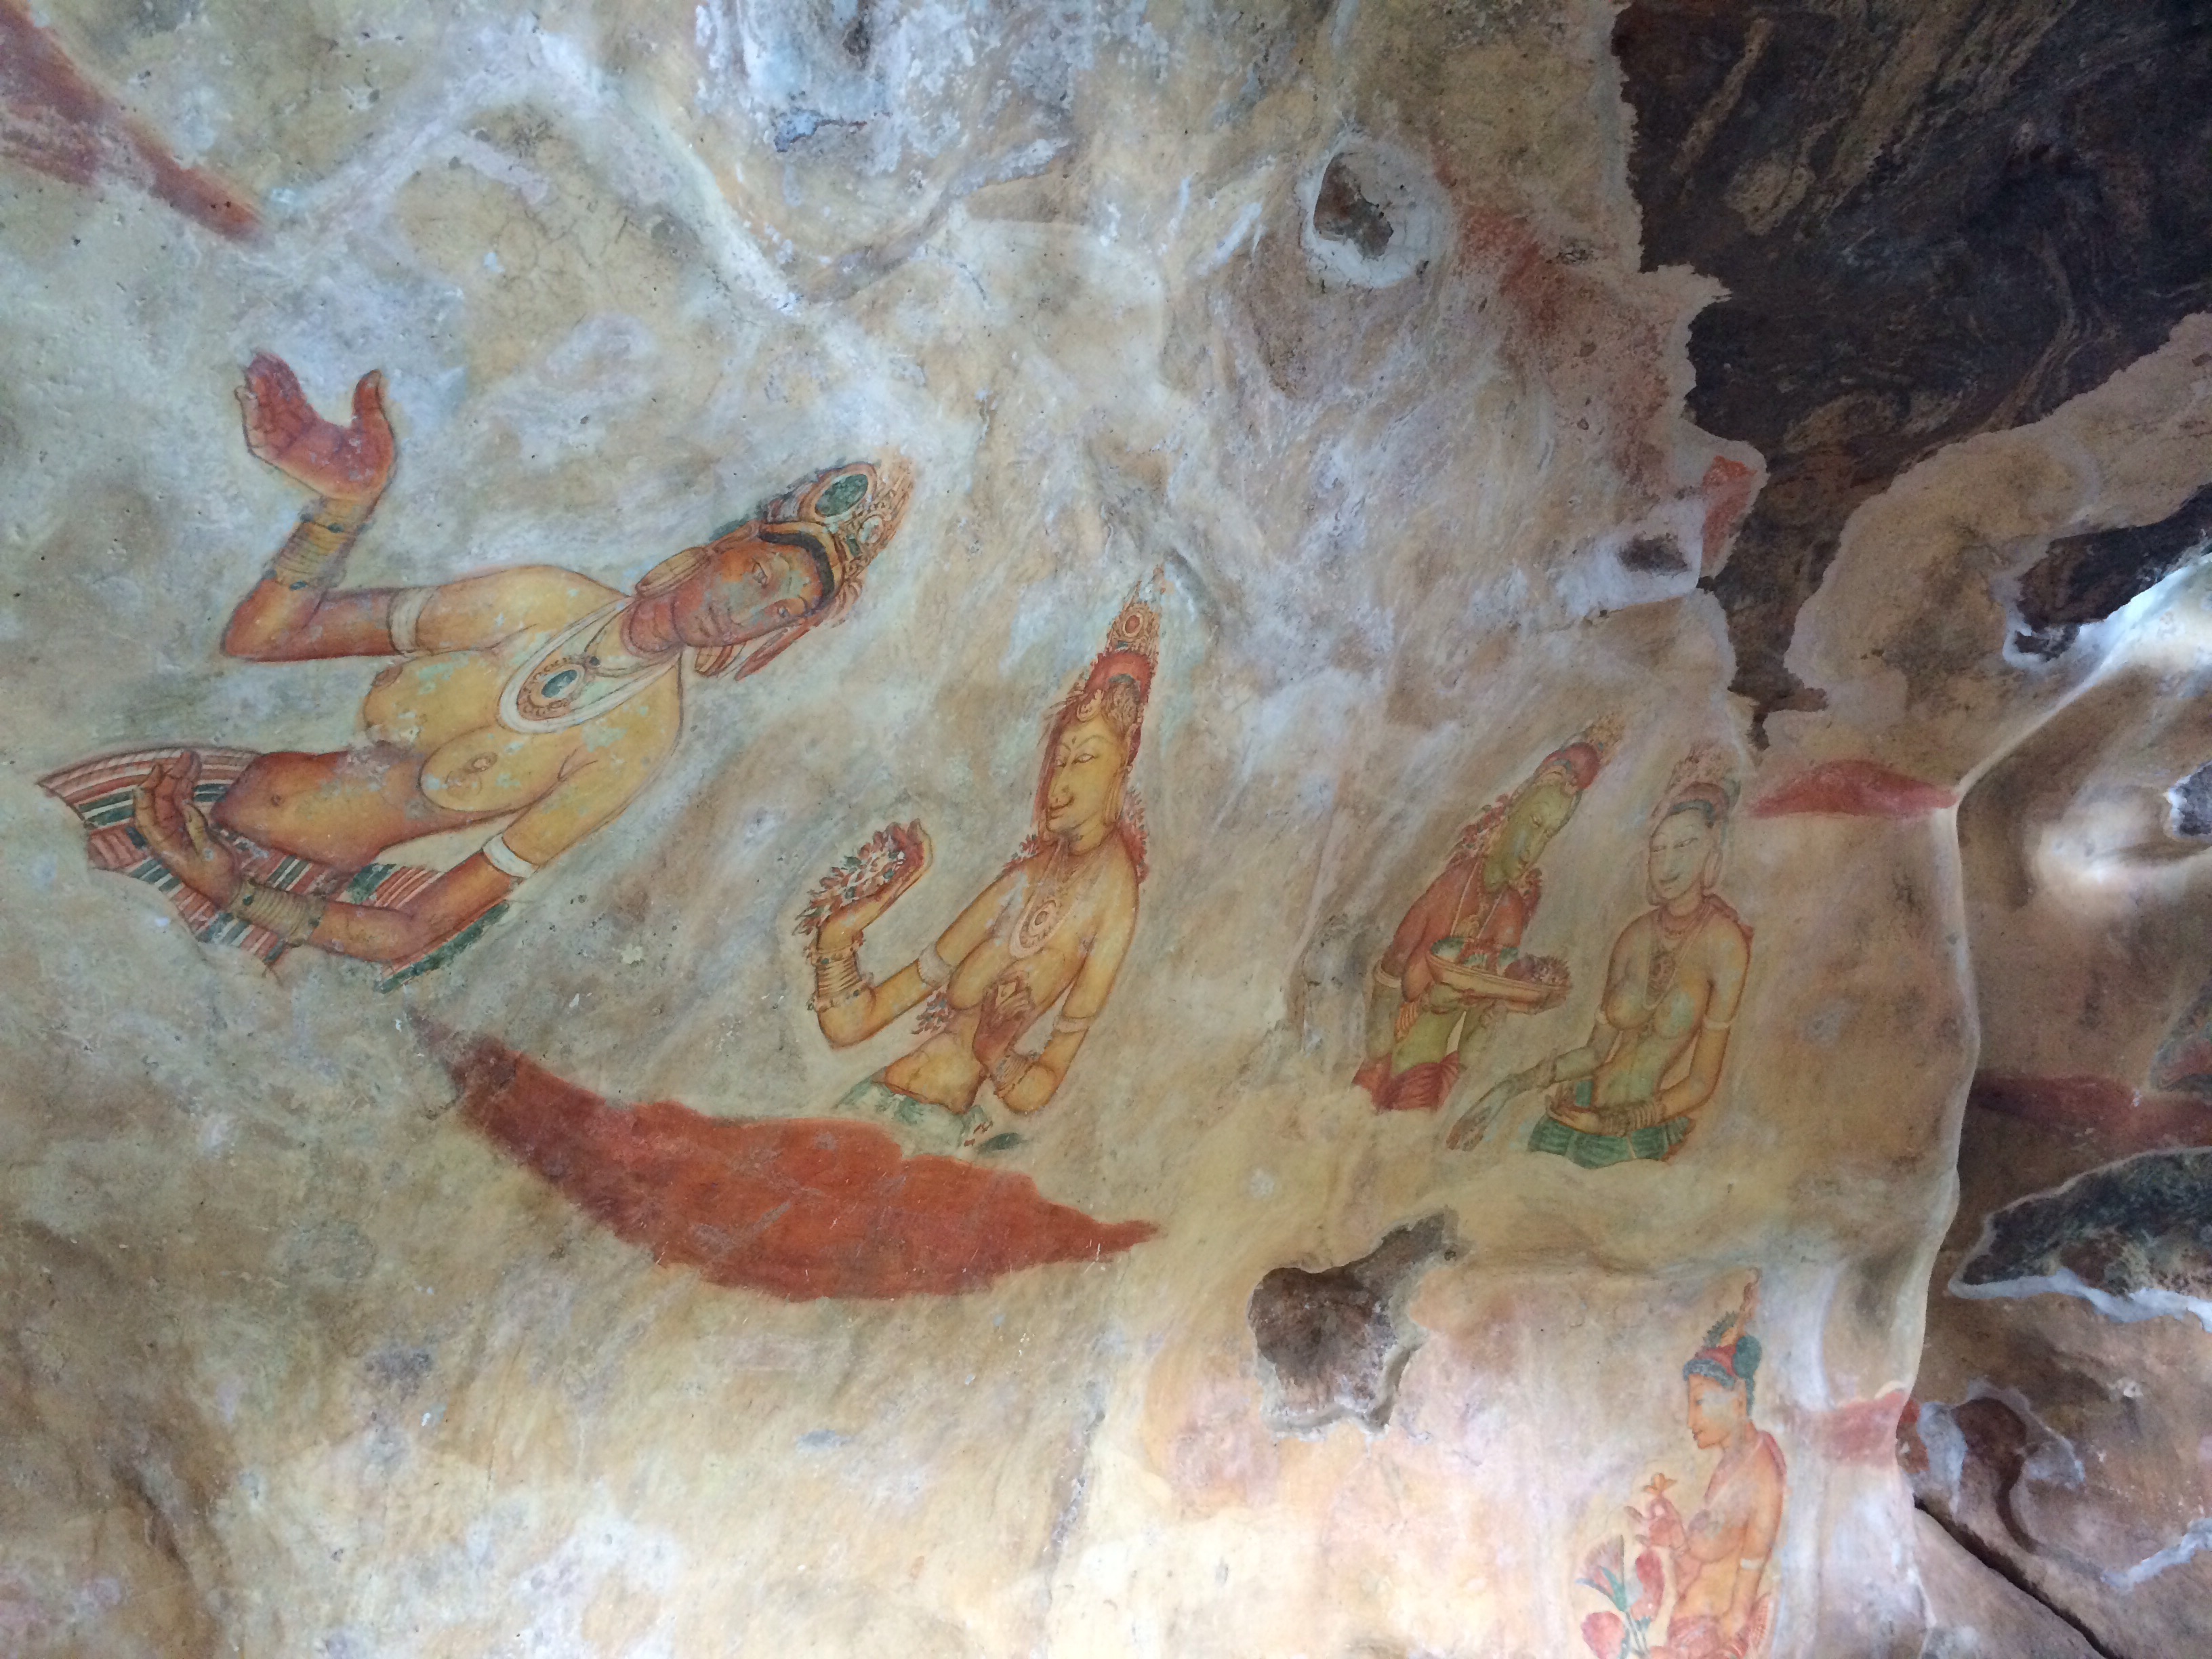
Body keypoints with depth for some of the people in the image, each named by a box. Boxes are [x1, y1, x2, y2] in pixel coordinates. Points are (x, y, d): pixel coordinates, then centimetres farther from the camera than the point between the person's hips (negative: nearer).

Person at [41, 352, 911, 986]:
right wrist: (348, 498, -18)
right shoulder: (544, 600, -9)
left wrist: (233, 892, -20)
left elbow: (415, 934, -17)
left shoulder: (638, 740, -18)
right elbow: (261, 635, -5)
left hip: (289, 891, -3)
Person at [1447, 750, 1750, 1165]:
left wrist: (1614, 1123, -17)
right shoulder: (1635, 936, 3)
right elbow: (1596, 1050, 7)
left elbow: (1700, 1083, -12)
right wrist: (1509, 1089, -1)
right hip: (1580, 1105, 5)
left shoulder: (1724, 942, -14)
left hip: (1644, 1132, -4)